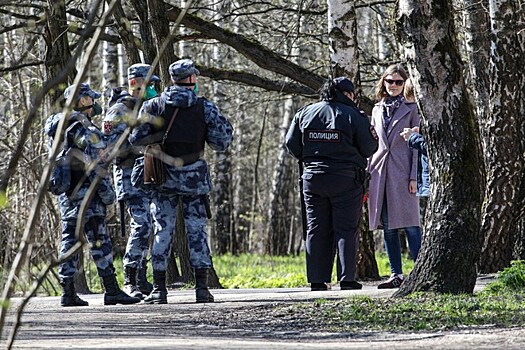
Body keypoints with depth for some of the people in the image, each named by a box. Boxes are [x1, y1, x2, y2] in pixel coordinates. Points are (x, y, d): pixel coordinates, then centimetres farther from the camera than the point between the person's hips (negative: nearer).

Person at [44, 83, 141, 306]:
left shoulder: (57, 127, 9)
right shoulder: (87, 131, -14)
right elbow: (95, 167, -18)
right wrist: (107, 192, -12)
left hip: (65, 194, 8)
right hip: (87, 195, -8)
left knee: (69, 239, 8)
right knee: (99, 241, -6)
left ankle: (67, 292, 6)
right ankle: (111, 291, -5)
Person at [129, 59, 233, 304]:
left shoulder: (153, 106, -1)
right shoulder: (206, 108, -2)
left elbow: (136, 140, -4)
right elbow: (221, 143, -2)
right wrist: (226, 126, 17)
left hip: (163, 176, 1)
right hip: (194, 177, -1)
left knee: (163, 230, 5)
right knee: (197, 230, 5)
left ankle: (159, 289, 2)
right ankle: (202, 287, 2)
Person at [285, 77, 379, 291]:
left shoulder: (305, 113, 7)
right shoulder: (353, 116, -6)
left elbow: (291, 143, 7)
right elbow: (368, 149, -6)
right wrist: (373, 138, 15)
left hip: (313, 178, 4)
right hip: (345, 179, -4)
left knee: (316, 229, 8)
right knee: (346, 229, 1)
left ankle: (317, 279, 5)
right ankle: (347, 278, -4)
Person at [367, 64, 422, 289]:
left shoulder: (411, 109, 2)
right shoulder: (377, 110, 16)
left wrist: (414, 177, -10)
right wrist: (367, 174, 12)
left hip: (402, 170, -5)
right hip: (380, 172, 5)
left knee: (409, 224, -9)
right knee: (388, 226, 4)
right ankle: (396, 275, 8)